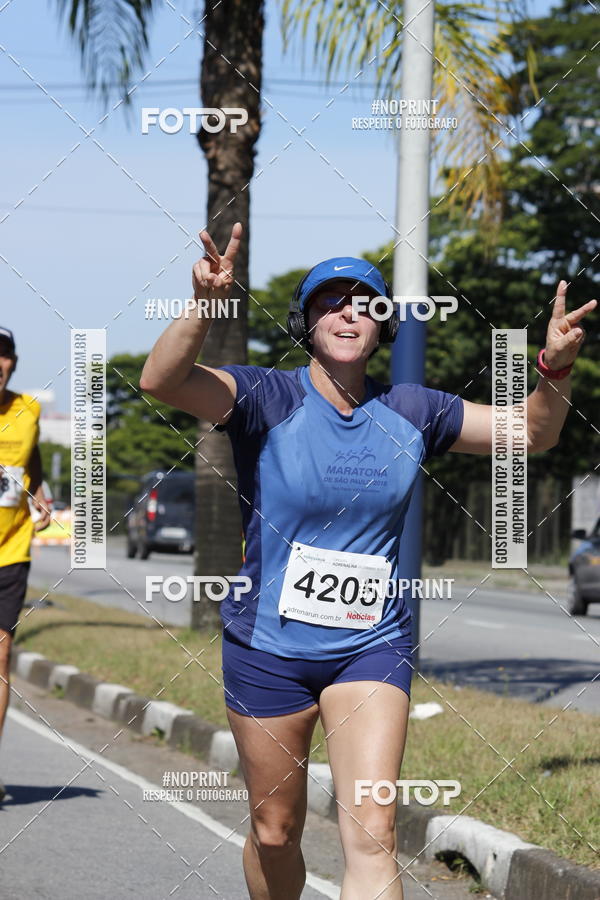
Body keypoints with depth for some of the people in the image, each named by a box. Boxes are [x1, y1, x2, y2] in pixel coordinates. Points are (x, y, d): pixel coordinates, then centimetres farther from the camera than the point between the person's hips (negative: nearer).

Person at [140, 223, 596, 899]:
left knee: (372, 835, -13)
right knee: (274, 833, 12)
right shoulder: (268, 400, -10)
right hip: (268, 646, -1)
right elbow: (160, 380, -27)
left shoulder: (410, 412, 2)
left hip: (371, 646, 2)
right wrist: (205, 307, -45)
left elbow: (531, 433, 11)